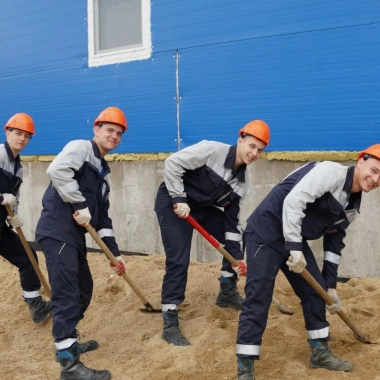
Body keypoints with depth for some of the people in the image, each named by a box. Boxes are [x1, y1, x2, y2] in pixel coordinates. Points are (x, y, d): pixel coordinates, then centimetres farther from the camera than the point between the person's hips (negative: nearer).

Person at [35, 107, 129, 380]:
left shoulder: (103, 170, 23)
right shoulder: (81, 147, -3)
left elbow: (102, 214, 23)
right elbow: (57, 170, -24)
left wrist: (114, 252, 18)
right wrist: (80, 205, -18)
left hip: (75, 235, 10)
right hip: (57, 231, -10)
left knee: (84, 289, 18)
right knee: (67, 295, -12)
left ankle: (68, 342, 35)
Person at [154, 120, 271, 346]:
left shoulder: (241, 182, -2)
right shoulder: (212, 150, -23)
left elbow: (232, 219, 1)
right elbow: (173, 163, -25)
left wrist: (236, 254, -6)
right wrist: (179, 199, -27)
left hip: (202, 207, 8)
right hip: (173, 202, -8)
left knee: (238, 237, 8)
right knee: (179, 261, -15)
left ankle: (227, 292, 25)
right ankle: (170, 324, -6)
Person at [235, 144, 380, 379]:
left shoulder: (351, 207, 9)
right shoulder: (330, 172, -18)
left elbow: (334, 245, 16)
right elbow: (293, 200, -30)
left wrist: (330, 286, 14)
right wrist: (294, 247, -30)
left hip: (296, 240, 9)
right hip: (266, 232, -9)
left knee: (316, 290, 12)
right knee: (258, 298, -11)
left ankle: (320, 352, 29)